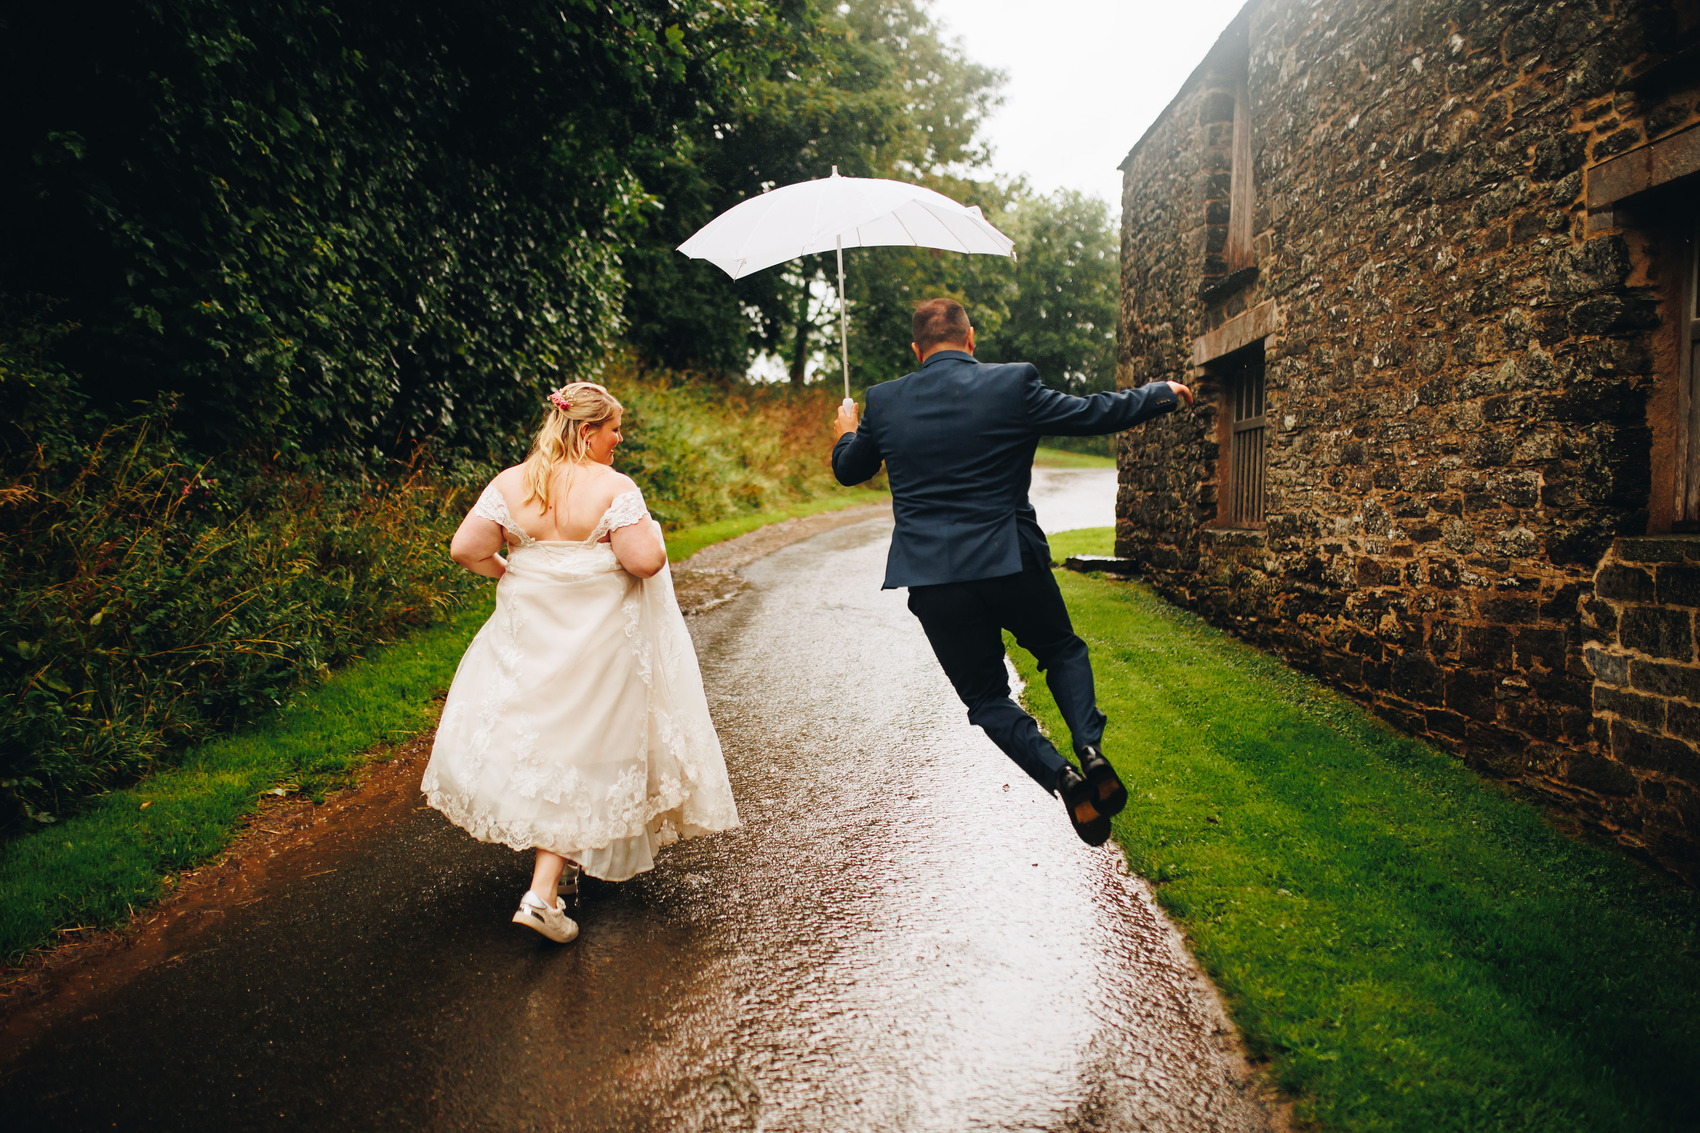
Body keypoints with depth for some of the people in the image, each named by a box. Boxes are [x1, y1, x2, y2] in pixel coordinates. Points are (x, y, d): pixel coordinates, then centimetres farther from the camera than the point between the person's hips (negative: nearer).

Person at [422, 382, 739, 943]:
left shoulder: (509, 484, -1)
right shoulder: (614, 488, -14)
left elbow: (466, 549, -4)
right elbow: (646, 561, -19)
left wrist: (511, 574, 11)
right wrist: (647, 531, 1)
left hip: (528, 633, 5)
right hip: (596, 638, -4)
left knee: (532, 731, 21)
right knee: (578, 753, 3)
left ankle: (561, 861, 35)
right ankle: (543, 891, -1)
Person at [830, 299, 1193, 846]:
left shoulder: (883, 402, 3)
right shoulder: (1012, 385, -4)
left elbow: (848, 470, 18)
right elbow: (1094, 414, 5)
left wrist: (847, 431, 42)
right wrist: (1162, 392, 23)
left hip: (933, 581, 1)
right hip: (1013, 564, -1)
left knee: (986, 698, 15)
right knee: (1064, 651, 25)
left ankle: (1060, 775, -6)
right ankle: (1091, 749, 2)